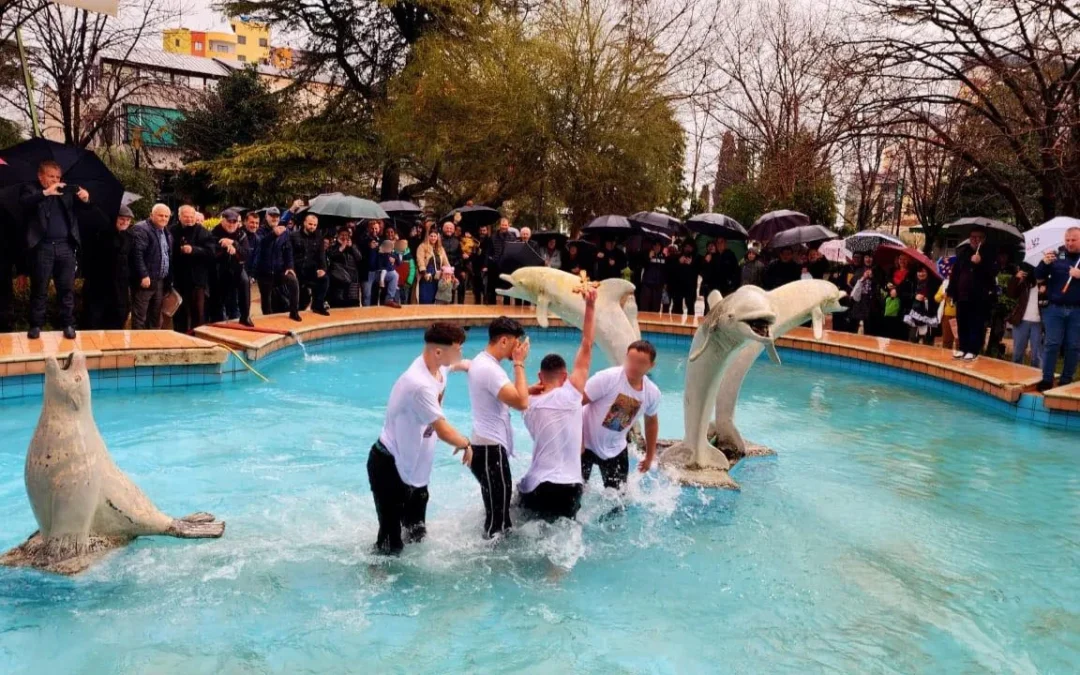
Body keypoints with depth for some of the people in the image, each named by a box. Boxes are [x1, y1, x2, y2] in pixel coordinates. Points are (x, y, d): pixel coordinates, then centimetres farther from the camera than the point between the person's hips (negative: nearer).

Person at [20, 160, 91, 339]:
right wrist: (46, 192, -27)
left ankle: (68, 324, 12)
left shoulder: (68, 191, 14)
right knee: (39, 289, 4)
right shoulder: (30, 190, 6)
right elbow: (23, 203, -14)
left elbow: (82, 208, 4)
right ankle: (36, 325, 11)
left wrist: (86, 199, -19)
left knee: (67, 288, 5)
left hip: (66, 246, 2)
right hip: (42, 247, -2)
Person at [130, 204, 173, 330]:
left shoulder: (167, 232, 17)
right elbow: (137, 254, -18)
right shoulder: (141, 229, -9)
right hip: (146, 280, -8)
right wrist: (144, 275, -24)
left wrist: (168, 279, 14)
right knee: (140, 317, -3)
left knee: (155, 317, 13)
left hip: (161, 282, 8)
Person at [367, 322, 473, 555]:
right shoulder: (419, 385, -32)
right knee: (391, 540, -4)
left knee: (417, 533, 19)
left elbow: (455, 365, 26)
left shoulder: (439, 367, -3)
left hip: (414, 466, 9)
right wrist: (466, 444, -11)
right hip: (389, 467, -9)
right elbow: (443, 432, -27)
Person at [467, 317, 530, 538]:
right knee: (498, 518, -4)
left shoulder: (482, 361, 12)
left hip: (487, 446, 11)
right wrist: (519, 363, -17)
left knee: (495, 513, 19)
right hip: (490, 450, -11)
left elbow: (512, 394, 23)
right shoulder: (489, 368, -20)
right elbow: (521, 402, -26)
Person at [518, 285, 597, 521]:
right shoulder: (571, 395, -6)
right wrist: (590, 306, -4)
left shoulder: (530, 404, 2)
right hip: (569, 488, -2)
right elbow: (586, 346, -6)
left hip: (536, 487, 2)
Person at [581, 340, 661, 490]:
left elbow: (651, 421, 11)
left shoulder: (652, 393, -9)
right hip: (586, 443, -4)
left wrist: (650, 456, 18)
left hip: (615, 449, 4)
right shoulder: (607, 378, -27)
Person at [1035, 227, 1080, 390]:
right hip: (1054, 309, 0)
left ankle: (1066, 381, 14)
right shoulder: (1056, 255, 4)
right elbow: (1038, 277, 0)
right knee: (1052, 344, 0)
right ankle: (1047, 379, 3)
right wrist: (1045, 263, -19)